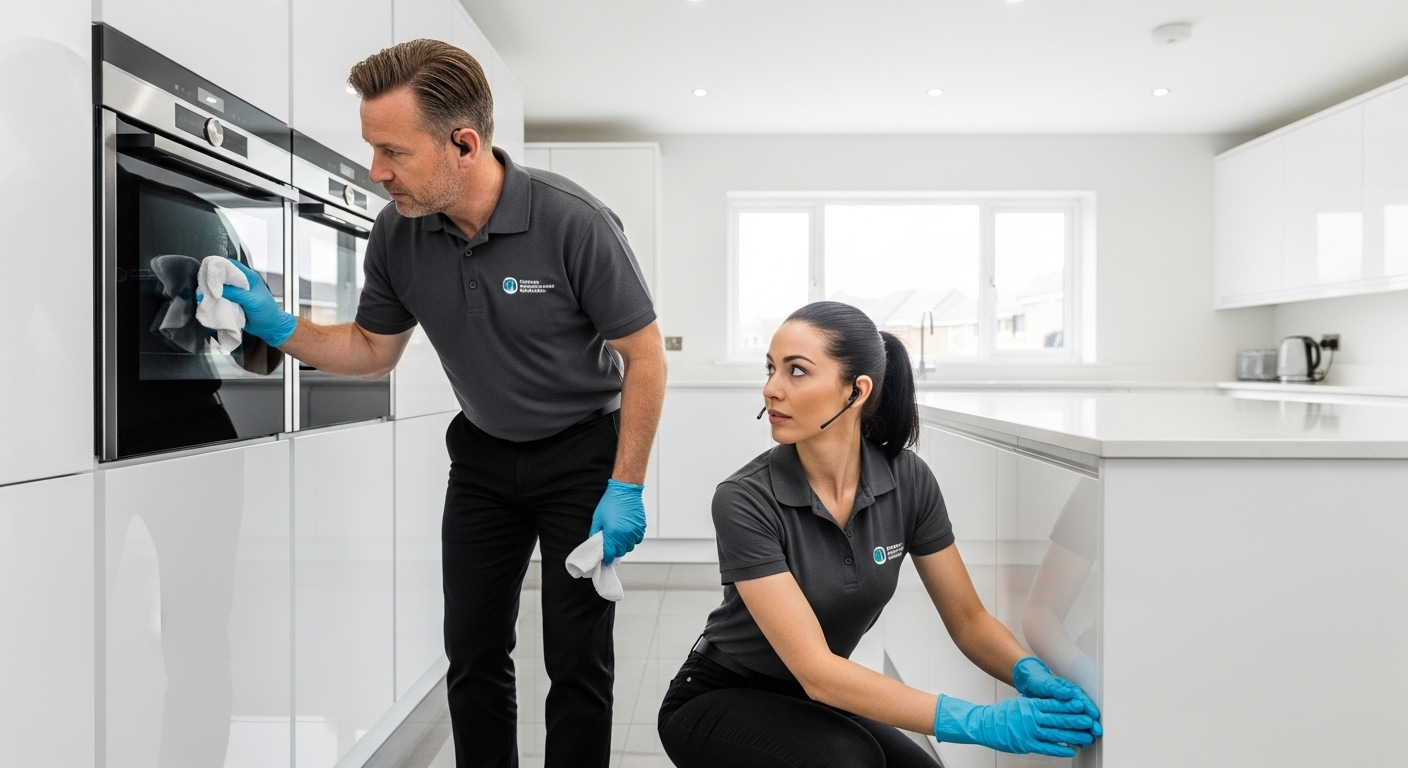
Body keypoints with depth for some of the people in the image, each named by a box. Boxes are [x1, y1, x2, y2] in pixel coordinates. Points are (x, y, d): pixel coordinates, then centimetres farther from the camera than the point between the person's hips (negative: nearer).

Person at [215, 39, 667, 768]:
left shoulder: (573, 222, -25)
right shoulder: (397, 233, -10)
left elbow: (645, 357, -17)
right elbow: (373, 350, 6)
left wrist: (626, 489, -17)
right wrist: (277, 326, -9)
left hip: (581, 453, -4)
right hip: (482, 455, 5)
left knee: (577, 661, 2)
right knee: (473, 652, 11)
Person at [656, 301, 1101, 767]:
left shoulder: (908, 481, -13)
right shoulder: (745, 500, -27)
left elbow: (967, 619, -6)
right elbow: (815, 670, -31)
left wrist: (1031, 675, -26)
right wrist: (974, 721, -38)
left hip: (818, 704, 5)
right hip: (718, 702, -4)